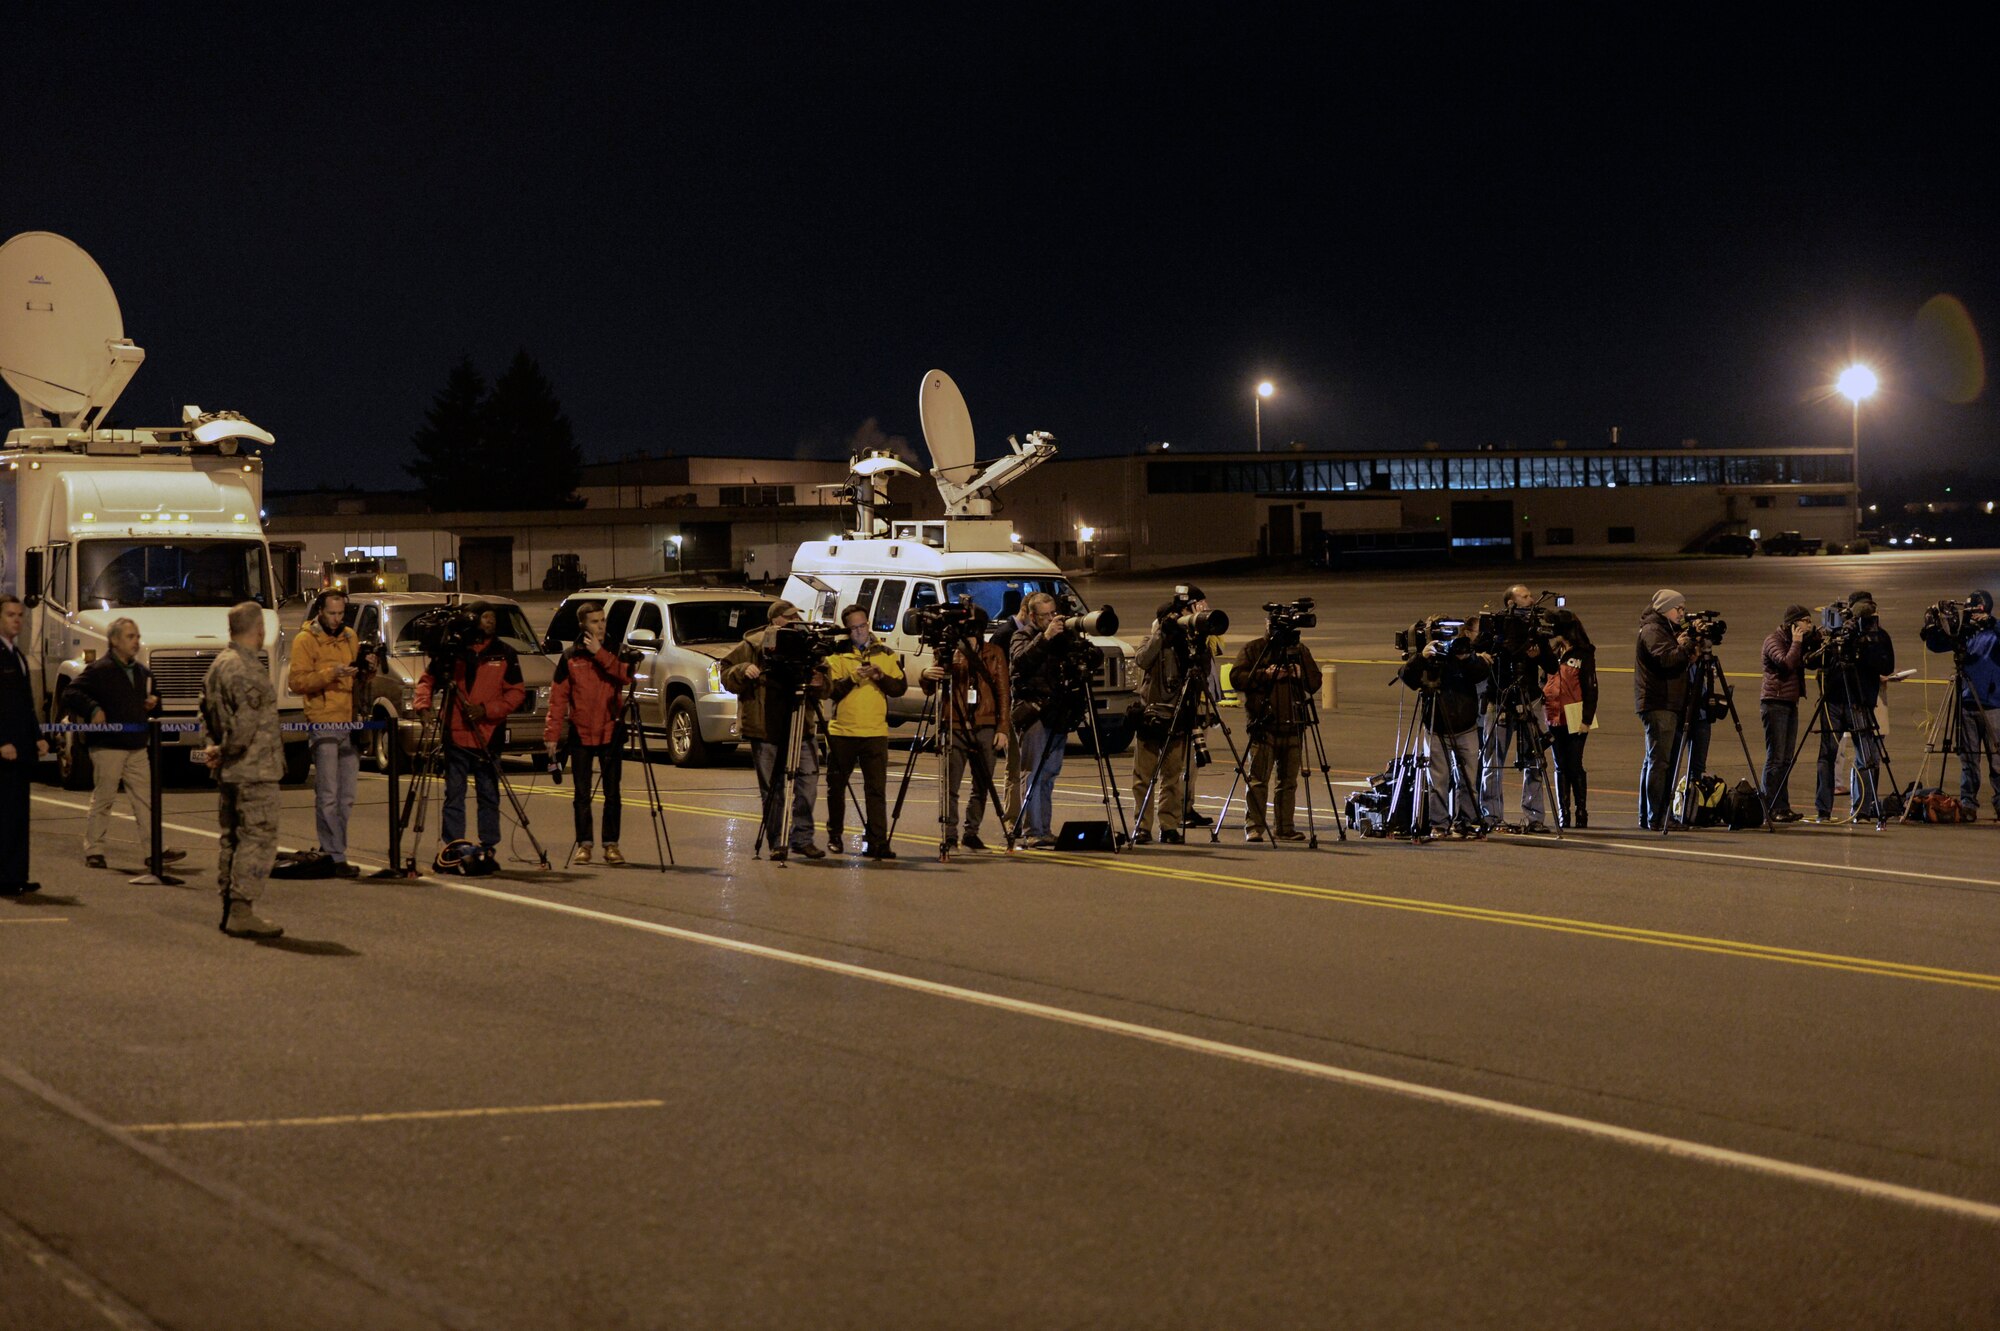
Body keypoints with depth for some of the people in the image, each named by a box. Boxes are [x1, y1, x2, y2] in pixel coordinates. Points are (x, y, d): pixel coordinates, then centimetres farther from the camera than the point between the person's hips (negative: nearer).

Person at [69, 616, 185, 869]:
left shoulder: (142, 672, 15)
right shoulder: (99, 670, -8)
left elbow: (151, 702, 30)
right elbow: (72, 694, -13)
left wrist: (153, 704, 7)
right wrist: (93, 709, -25)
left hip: (137, 747, 7)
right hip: (107, 746, -6)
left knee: (145, 798, 6)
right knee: (102, 799, 0)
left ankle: (156, 849, 7)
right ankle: (93, 851, 7)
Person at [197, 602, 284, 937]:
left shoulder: (218, 664, 12)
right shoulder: (248, 671, -19)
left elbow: (208, 712, 21)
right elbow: (246, 724, -23)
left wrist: (217, 746, 16)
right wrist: (225, 753, -8)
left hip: (229, 772, 10)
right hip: (255, 770, -10)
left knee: (231, 837, 15)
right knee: (258, 838, -7)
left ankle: (229, 909, 21)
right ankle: (242, 912, -10)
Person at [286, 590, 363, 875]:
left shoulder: (350, 637, 17)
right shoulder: (305, 640, -2)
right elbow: (297, 682, -10)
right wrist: (330, 673, -21)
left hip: (349, 723, 7)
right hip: (323, 723, -7)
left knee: (346, 796, 9)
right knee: (328, 796, -8)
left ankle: (330, 850, 17)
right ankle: (335, 857, -9)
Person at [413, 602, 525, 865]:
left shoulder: (504, 653, 6)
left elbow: (516, 692, 4)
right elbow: (428, 680, 14)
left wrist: (487, 709, -9)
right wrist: (422, 702, -7)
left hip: (488, 737, 1)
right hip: (455, 736, 0)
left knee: (489, 795, 4)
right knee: (453, 795, 1)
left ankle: (488, 847, 10)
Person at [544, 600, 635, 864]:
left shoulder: (614, 652, 6)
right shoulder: (570, 658, 3)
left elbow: (626, 675, -15)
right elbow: (558, 698, 1)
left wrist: (600, 653, -18)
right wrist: (552, 733, -6)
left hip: (610, 732, 0)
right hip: (580, 734, 0)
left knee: (612, 793, 1)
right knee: (581, 795, 2)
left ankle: (611, 844, 7)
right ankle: (584, 844, 7)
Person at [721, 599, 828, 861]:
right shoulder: (752, 646, 1)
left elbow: (823, 691, 12)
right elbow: (726, 675, 5)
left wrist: (819, 684, -11)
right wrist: (743, 671, -16)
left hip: (802, 727, 3)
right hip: (765, 729, -3)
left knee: (808, 782, -4)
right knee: (772, 789, -1)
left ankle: (803, 839, 6)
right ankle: (777, 842, 7)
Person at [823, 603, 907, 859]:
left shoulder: (886, 655, 11)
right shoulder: (836, 656, 5)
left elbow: (901, 688, 5)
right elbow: (831, 691, -5)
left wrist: (882, 678, -12)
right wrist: (852, 678, -20)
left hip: (875, 732, 0)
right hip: (841, 732, 0)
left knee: (876, 789, -7)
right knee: (836, 787, 10)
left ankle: (878, 841, -11)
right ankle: (834, 836, 25)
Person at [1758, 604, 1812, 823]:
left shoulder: (1794, 641, 17)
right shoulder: (1773, 641, -8)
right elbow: (1787, 663, -21)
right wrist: (1796, 642, -12)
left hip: (1791, 702, 8)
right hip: (1775, 702, -8)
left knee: (1786, 759, 6)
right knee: (1775, 758, -9)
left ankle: (1782, 807, 8)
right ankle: (1770, 808, -9)